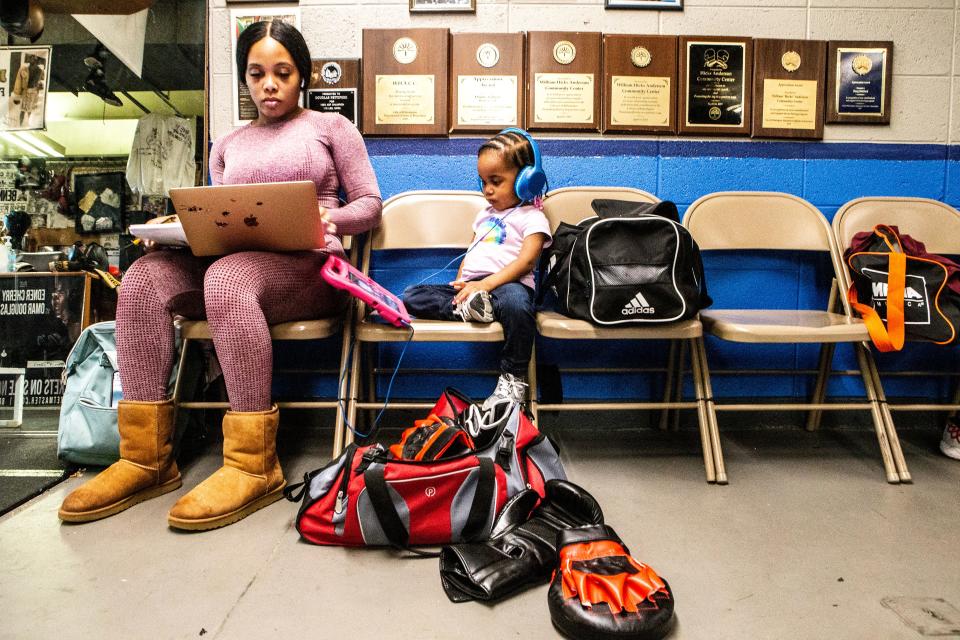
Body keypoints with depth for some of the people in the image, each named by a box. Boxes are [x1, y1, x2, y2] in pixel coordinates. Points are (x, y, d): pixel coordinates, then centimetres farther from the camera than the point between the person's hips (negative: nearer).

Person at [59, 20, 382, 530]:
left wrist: (331, 218, -14)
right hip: (236, 262, 5)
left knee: (225, 277, -37)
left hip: (308, 267, -4)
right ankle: (146, 456, -23)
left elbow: (369, 203, 7)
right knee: (145, 275, -24)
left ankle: (254, 465, -34)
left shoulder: (331, 126, 14)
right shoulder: (227, 145, 26)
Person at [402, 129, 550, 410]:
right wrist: (460, 283, 7)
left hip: (506, 284, -6)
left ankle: (513, 378, -25)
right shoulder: (485, 214, 28)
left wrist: (486, 284, -22)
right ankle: (466, 309, -32)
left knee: (516, 302, -43)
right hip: (471, 286, 6)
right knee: (411, 296, -11)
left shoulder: (532, 218, 4)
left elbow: (526, 262, -10)